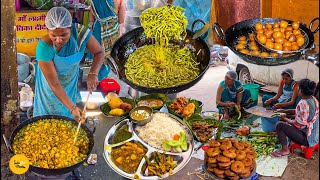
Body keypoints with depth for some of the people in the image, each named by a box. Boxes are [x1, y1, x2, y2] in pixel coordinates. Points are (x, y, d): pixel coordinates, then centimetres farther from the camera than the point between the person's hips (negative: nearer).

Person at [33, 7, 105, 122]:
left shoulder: (80, 33, -31)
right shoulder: (44, 47, -38)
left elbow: (99, 53, -16)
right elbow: (54, 84, -32)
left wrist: (93, 74, -35)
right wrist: (72, 108, -36)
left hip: (70, 82, 3)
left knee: (67, 115, 22)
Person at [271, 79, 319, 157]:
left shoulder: (303, 104, -27)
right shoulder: (313, 99, 2)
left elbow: (298, 124, -23)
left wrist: (285, 118, -6)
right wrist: (286, 111, 16)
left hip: (307, 138, -10)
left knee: (279, 125, -10)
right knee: (288, 119, 22)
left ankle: (285, 150, -2)